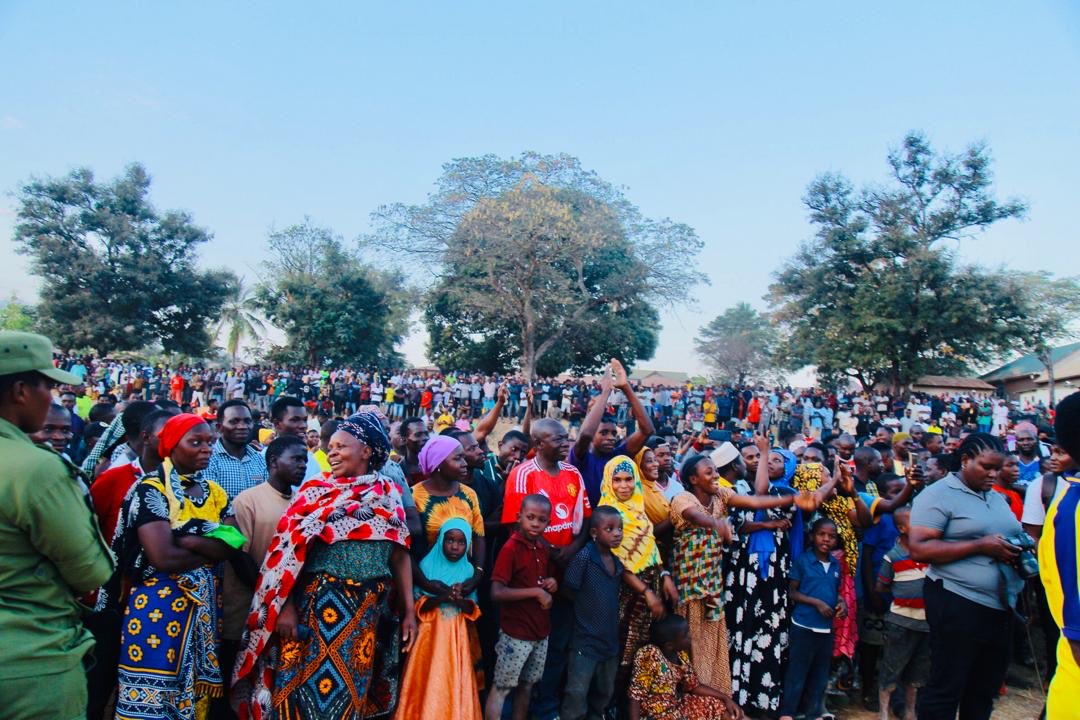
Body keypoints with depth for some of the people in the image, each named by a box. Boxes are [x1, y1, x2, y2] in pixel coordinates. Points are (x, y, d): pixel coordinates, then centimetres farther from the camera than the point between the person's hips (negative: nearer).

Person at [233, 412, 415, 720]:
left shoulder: (389, 494, 4)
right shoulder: (315, 490, 0)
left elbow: (399, 554, 4)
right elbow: (290, 551, -5)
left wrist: (408, 610, 2)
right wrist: (285, 607, -13)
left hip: (368, 611, 2)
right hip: (316, 603, -1)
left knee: (350, 689, 12)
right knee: (303, 684, 5)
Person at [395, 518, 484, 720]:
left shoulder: (468, 570, 3)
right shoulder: (427, 565, -4)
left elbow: (473, 610, 4)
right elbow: (417, 605, -6)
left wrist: (460, 599, -17)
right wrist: (442, 597, -21)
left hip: (458, 637, 2)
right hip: (431, 634, -2)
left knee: (455, 686, 3)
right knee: (427, 685, -1)